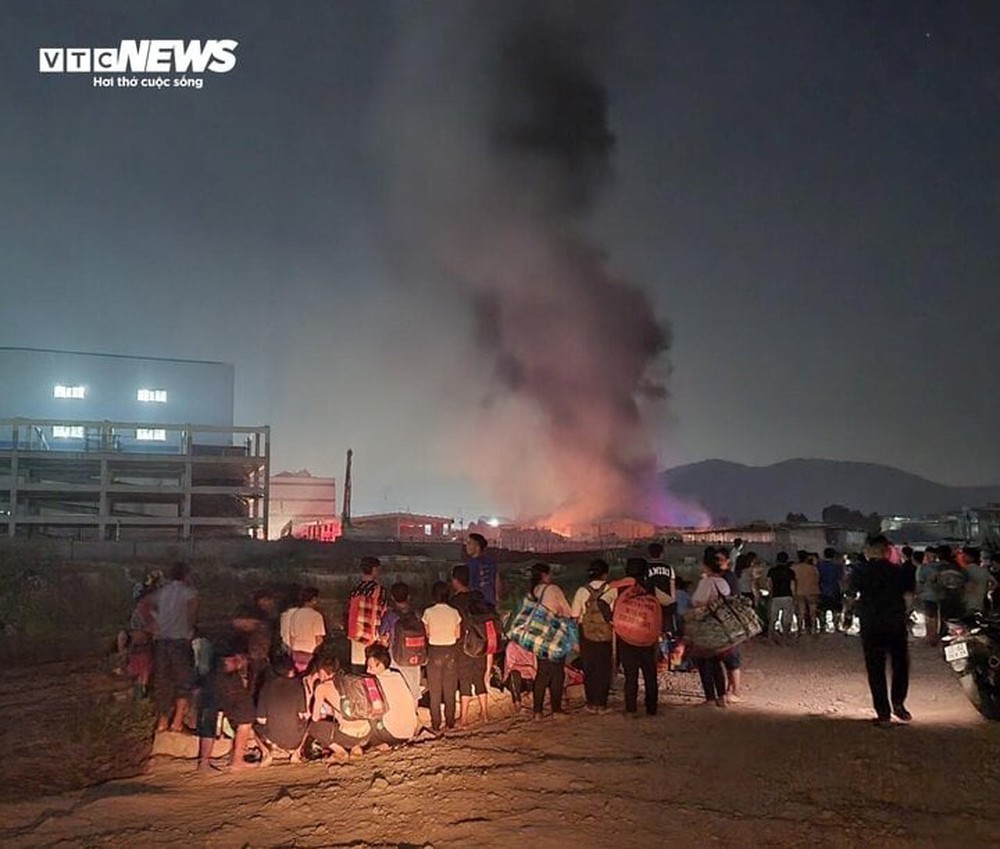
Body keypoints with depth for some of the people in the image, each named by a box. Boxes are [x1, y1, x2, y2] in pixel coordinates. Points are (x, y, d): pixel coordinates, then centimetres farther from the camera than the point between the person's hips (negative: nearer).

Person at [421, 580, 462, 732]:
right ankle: (450, 722, 17)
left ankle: (436, 724, 10)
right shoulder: (454, 613, -5)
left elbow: (426, 634, -5)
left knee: (435, 690, 8)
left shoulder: (428, 612, -10)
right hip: (451, 651, 2)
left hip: (434, 651, -2)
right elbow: (458, 635, 0)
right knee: (450, 689, 12)